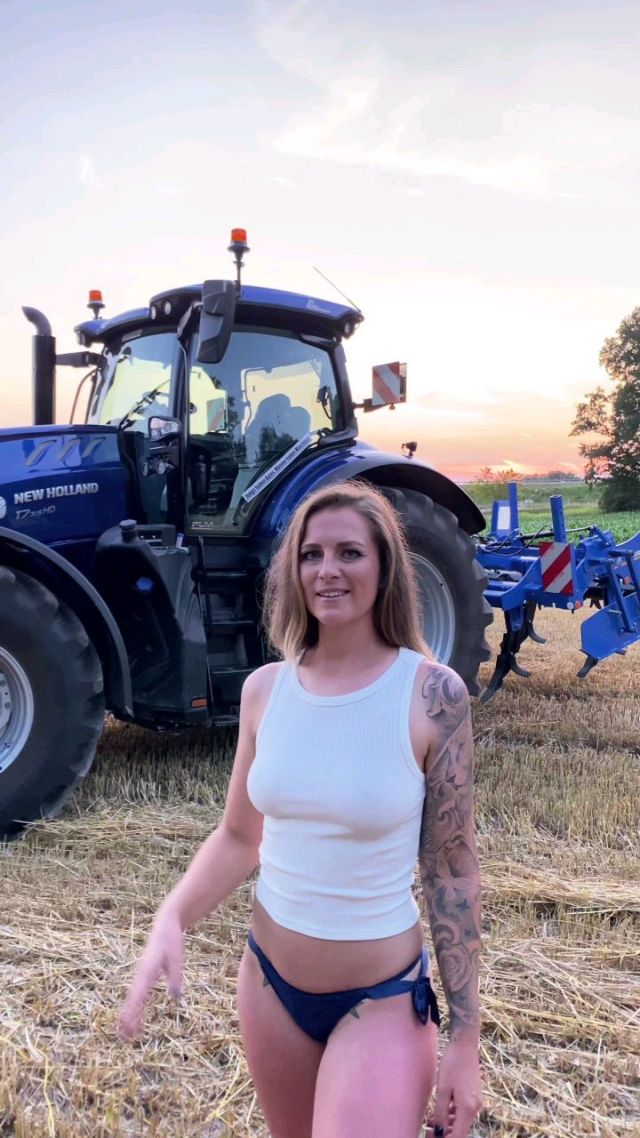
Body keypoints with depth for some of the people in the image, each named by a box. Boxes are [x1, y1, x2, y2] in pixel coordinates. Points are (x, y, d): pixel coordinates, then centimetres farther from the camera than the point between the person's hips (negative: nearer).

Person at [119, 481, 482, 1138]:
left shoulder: (432, 694, -17)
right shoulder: (265, 689, -6)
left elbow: (452, 871, -11)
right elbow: (237, 837, 4)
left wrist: (463, 1038, -8)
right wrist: (170, 921, -13)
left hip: (382, 1002, -4)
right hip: (269, 983, 4)